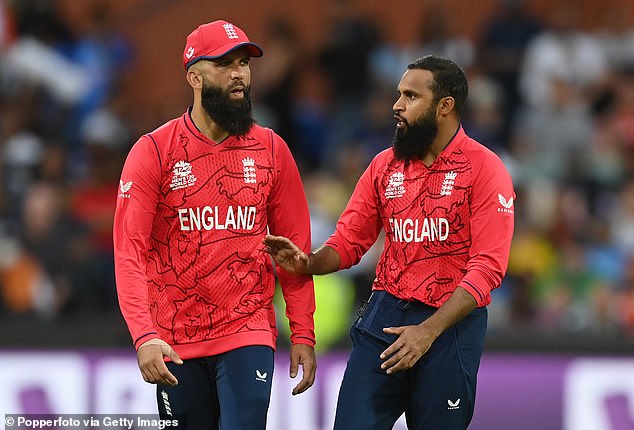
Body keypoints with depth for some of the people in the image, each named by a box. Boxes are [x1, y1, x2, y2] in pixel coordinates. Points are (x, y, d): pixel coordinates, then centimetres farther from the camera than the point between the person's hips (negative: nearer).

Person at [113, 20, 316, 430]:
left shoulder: (272, 150, 3)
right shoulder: (153, 151, -5)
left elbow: (294, 246, 7)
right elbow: (130, 251, -11)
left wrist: (303, 335, 0)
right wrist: (144, 337, -24)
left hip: (249, 333, 1)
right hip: (176, 341, 0)